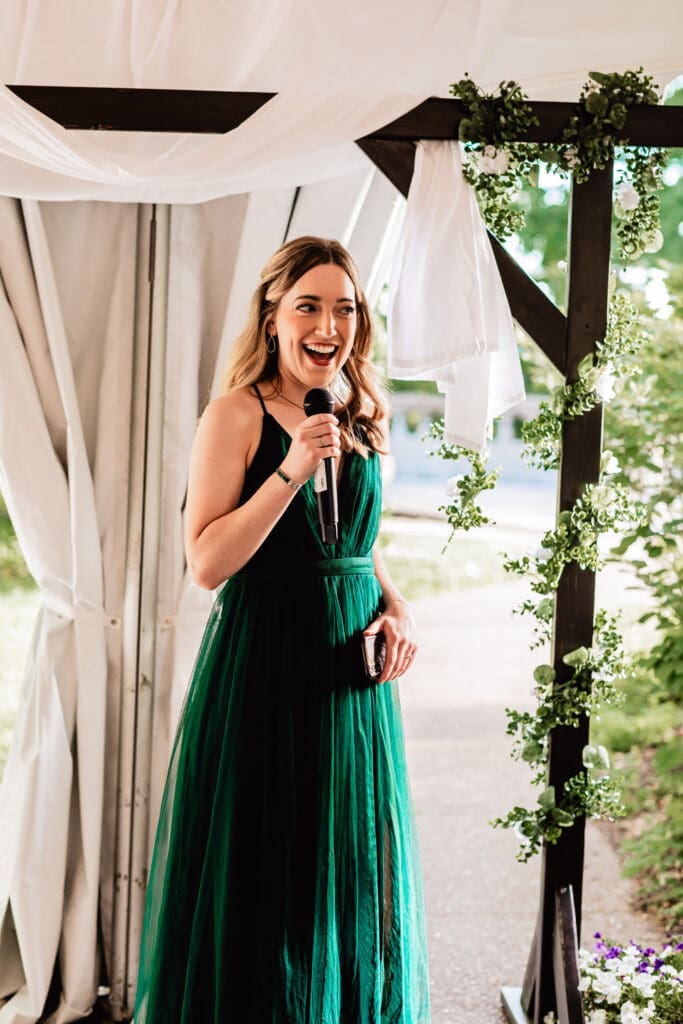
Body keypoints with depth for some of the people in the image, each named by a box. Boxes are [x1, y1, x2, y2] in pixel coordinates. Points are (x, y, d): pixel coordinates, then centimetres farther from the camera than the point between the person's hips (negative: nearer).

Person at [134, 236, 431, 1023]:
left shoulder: (361, 421, 9)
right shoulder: (237, 416, -10)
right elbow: (207, 564, -16)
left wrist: (397, 606, 1)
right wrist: (290, 470, -23)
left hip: (351, 672, 6)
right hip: (262, 670, -6)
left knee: (349, 880, 15)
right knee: (257, 881, 4)